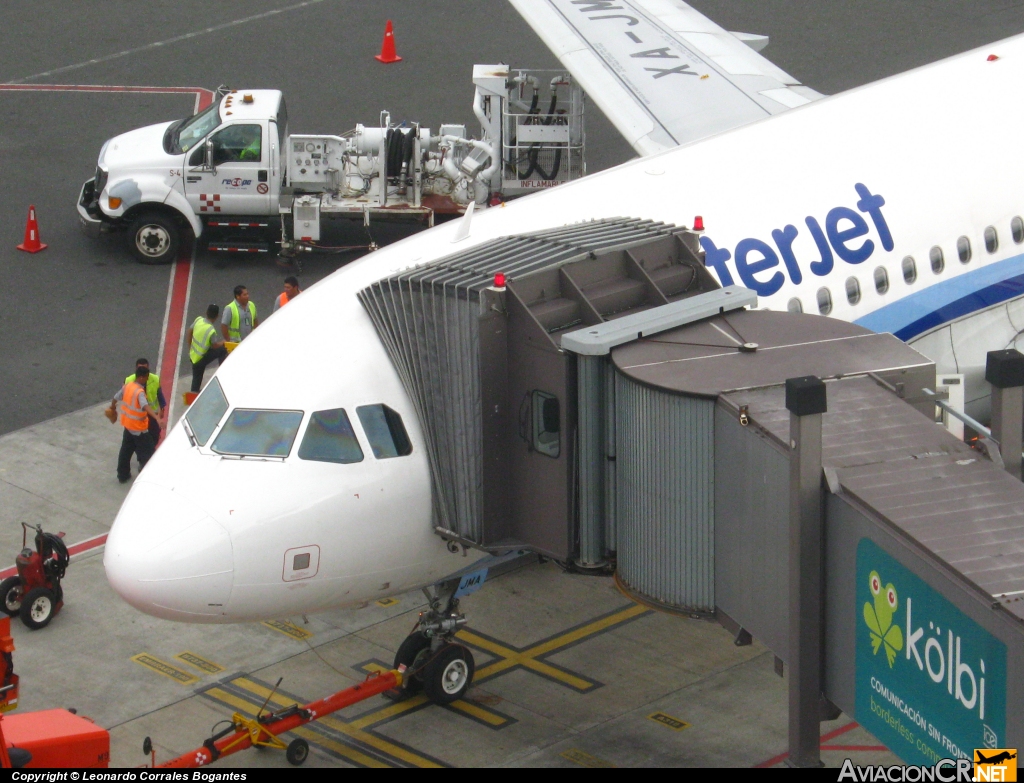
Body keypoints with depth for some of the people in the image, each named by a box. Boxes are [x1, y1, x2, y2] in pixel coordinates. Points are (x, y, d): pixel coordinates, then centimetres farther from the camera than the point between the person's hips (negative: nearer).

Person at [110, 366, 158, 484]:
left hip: (127, 425, 8)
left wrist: (112, 407, 35)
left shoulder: (127, 386, -3)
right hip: (139, 429, -8)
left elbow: (116, 398, 13)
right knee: (148, 452, 3)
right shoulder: (139, 392, -26)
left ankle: (122, 474, 31)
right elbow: (145, 406, -43)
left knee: (126, 450, 21)